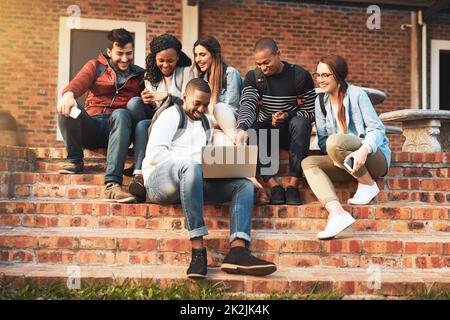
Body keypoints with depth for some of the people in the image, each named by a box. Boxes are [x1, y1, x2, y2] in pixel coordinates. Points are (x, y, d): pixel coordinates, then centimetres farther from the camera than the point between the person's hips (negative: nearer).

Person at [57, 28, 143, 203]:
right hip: (91, 128, 1)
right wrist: (68, 93, -31)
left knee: (121, 114, -35)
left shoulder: (139, 75, 19)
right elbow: (79, 82, -7)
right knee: (66, 108, -27)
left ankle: (112, 183, -44)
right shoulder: (96, 66, 16)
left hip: (117, 129, -1)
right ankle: (75, 160, -6)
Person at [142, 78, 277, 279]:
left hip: (193, 180, 7)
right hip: (160, 178, -7)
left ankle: (238, 251, -35)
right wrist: (194, 163, -20)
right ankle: (198, 250, -41)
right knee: (191, 167, -40)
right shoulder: (171, 115, 5)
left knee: (245, 184, -11)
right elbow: (155, 154, -10)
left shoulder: (207, 122, 27)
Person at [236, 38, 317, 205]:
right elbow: (247, 105, -20)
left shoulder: (300, 75, -7)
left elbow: (311, 111, -7)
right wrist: (242, 129, -40)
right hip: (265, 131, 2)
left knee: (300, 122, -35)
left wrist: (287, 116, -26)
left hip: (291, 133, -2)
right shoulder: (253, 77, -2)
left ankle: (293, 185, -32)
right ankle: (274, 186, -29)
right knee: (248, 134, -29)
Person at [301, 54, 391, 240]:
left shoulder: (356, 94, -7)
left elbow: (377, 128, -13)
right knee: (308, 163, -19)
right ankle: (337, 213, -38)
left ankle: (368, 184, -12)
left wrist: (364, 150, -33)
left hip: (375, 157, -6)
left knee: (335, 141, -32)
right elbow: (322, 139, 4)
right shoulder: (320, 101, 8)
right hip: (346, 163, 6)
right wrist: (337, 157, -17)